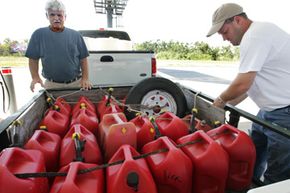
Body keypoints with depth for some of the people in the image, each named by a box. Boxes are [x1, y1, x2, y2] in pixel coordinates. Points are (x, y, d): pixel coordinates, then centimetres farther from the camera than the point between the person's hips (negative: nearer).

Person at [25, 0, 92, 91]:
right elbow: (33, 59, 5)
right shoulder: (39, 34, 2)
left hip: (76, 83, 1)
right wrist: (35, 77, -9)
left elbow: (83, 59, 2)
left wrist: (85, 79, -7)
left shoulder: (75, 35, 3)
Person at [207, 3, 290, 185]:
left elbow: (243, 83, -24)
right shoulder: (257, 34, 14)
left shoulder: (255, 35, -19)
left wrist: (221, 99, -5)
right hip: (270, 109, 10)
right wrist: (228, 104, 13)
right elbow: (250, 83, 17)